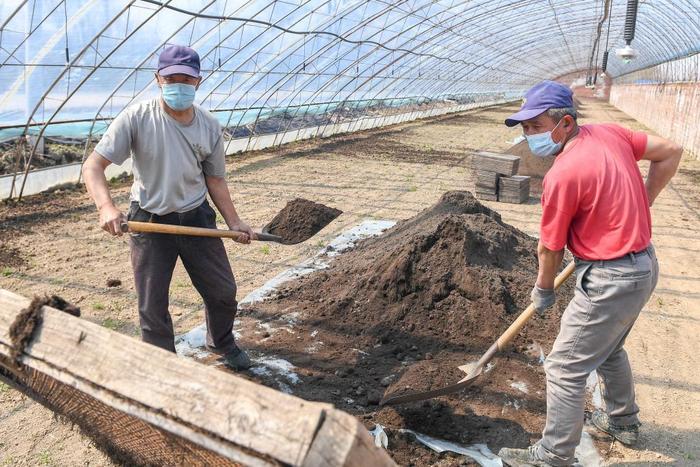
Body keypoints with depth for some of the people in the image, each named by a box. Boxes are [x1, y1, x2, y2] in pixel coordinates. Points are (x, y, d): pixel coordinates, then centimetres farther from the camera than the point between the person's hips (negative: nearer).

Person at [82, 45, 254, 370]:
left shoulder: (210, 127, -3)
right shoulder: (136, 118, -15)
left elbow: (215, 180, 7)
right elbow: (93, 165, -17)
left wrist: (234, 222, 3)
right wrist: (106, 207, -35)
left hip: (197, 219, 3)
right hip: (149, 222, -3)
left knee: (223, 292, 15)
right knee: (152, 308, 5)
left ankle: (222, 344, 44)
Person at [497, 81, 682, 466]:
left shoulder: (562, 175, -23)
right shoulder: (609, 133, 0)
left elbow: (550, 249, -12)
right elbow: (671, 152, 10)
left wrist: (543, 291, 6)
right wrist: (637, 205, 11)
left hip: (610, 280, -9)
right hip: (644, 264, 9)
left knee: (565, 368, 3)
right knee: (608, 348, 29)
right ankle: (622, 421, 49)